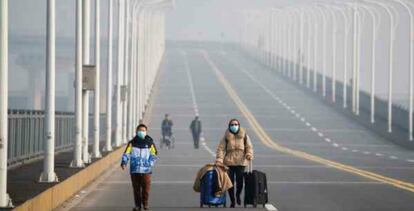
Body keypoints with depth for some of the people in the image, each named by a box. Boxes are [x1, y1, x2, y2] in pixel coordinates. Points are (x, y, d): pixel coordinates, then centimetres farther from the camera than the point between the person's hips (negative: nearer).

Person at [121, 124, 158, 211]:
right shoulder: (132, 143, 5)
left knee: (146, 187, -3)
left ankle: (145, 203, 18)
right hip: (134, 170, 1)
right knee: (136, 188, 4)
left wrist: (150, 163, -6)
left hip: (146, 170, -1)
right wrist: (124, 162, -19)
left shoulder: (150, 143, 5)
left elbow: (154, 155, 10)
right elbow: (126, 153, -1)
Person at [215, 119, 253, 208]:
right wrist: (219, 159, -12)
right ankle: (232, 201, 13)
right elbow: (221, 148, 0)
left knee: (240, 181, -8)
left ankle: (238, 195, 24)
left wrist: (249, 154, -14)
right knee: (230, 182, -1)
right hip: (229, 162, 0)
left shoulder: (244, 135, 7)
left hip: (241, 161, 0)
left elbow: (249, 146, 7)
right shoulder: (226, 136, 5)